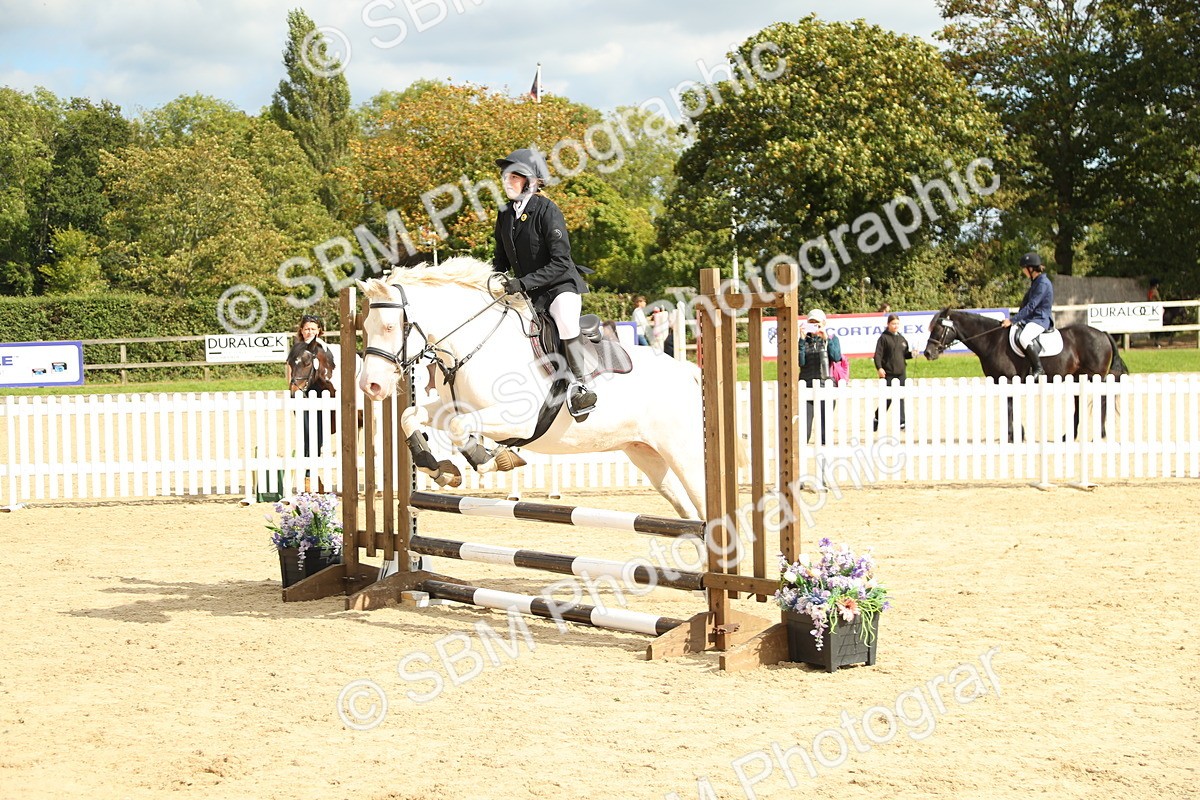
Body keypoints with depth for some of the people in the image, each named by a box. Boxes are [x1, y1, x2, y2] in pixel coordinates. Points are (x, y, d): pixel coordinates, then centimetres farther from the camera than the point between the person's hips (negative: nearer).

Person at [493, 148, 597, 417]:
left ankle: (581, 384, -29)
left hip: (561, 284, -8)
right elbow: (501, 261, 15)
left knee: (565, 317, -35)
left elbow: (561, 263, -21)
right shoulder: (505, 216, 6)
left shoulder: (547, 211, -15)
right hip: (526, 293, 8)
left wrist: (523, 282, -28)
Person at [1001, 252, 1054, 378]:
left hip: (1040, 319, -11)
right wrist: (1014, 319, 18)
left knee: (1023, 338, -36)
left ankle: (1038, 369, -23)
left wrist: (1012, 320, -21)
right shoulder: (1035, 282, 15)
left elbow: (1031, 306, -21)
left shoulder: (1043, 283, -16)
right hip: (1030, 318, 11)